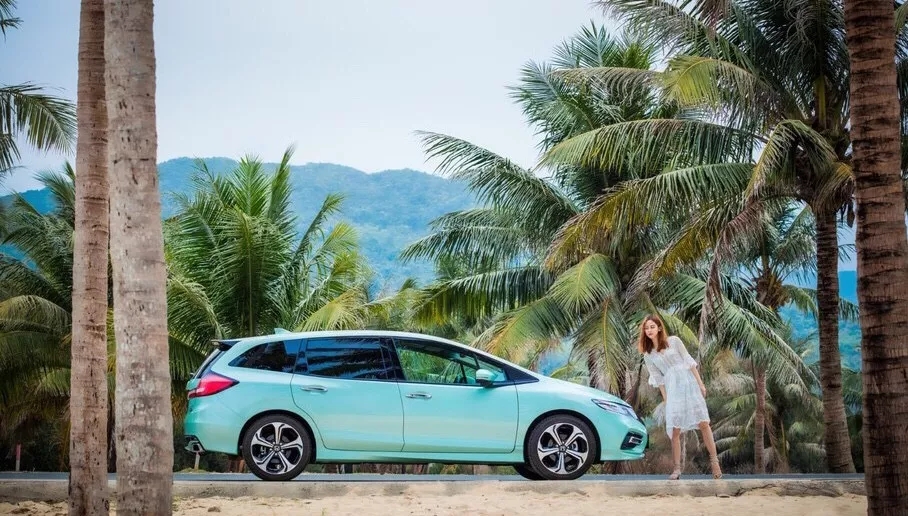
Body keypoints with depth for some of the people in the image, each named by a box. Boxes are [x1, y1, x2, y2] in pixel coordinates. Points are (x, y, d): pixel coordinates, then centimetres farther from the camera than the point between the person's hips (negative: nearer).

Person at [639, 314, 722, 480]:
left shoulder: (674, 341, 2)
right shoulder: (648, 355, 9)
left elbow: (689, 361, 3)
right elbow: (658, 379, 11)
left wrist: (700, 383, -1)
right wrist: (665, 400, 7)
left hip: (689, 383, -2)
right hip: (672, 390, 2)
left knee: (703, 423, -6)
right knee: (675, 430, -4)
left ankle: (714, 461, 1)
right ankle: (677, 469, 1)